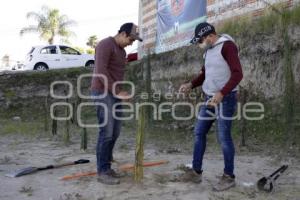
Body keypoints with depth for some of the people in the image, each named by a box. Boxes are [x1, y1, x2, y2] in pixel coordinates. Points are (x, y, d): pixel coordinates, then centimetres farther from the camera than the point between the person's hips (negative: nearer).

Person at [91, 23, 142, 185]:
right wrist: (116, 91, -20)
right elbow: (101, 71, -20)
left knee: (115, 132, 8)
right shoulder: (105, 44, -10)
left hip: (114, 94, 9)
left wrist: (119, 92, 7)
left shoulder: (122, 50, 19)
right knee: (106, 132, -10)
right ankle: (102, 172, -1)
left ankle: (107, 166, 19)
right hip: (103, 93, -9)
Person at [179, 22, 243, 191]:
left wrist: (221, 93, -30)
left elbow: (238, 74, -21)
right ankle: (196, 171, 17)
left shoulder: (227, 46, -12)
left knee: (224, 137, -4)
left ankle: (229, 177, 8)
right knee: (199, 133, 8)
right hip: (210, 99, 9)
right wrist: (191, 85, 7)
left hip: (225, 98, -9)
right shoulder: (209, 50, 14)